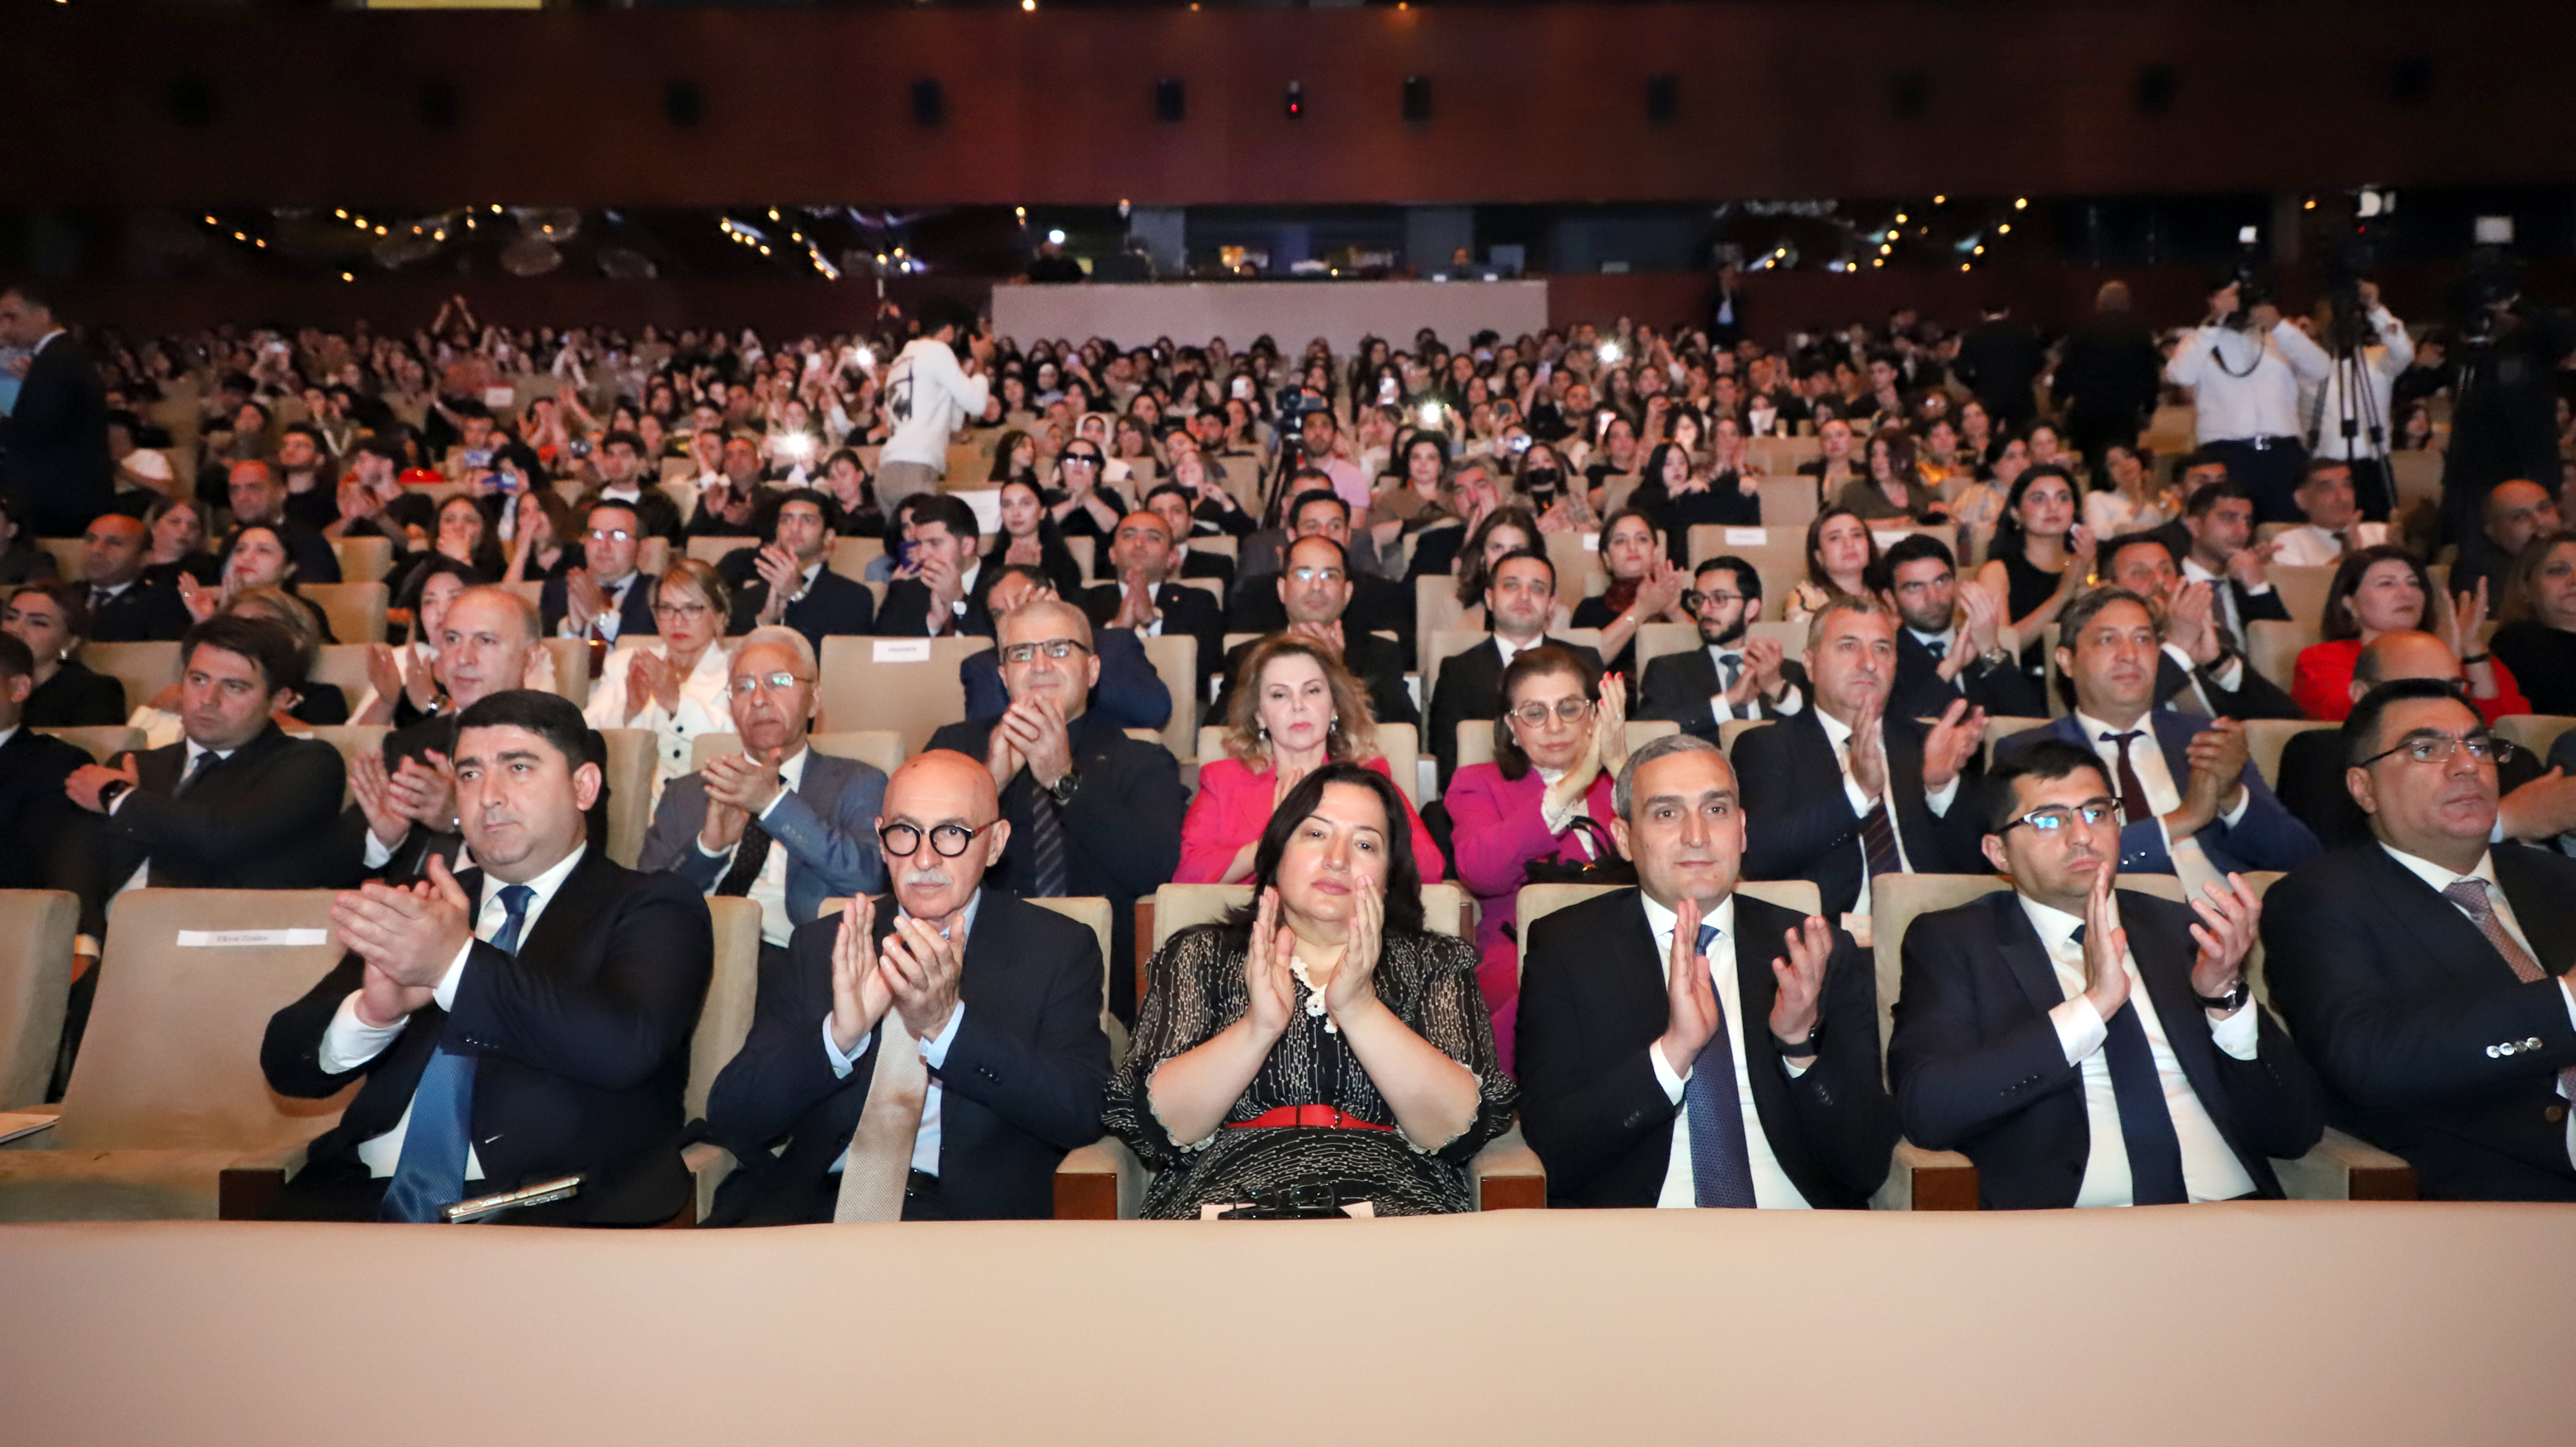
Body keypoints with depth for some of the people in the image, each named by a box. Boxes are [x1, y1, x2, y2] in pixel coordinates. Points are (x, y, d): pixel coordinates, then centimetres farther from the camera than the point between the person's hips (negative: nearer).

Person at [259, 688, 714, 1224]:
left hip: (551, 1205, -4)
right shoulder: (418, 906, 21)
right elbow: (286, 1065, 13)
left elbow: (627, 1046, -15)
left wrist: (456, 963, -24)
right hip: (369, 1197, 4)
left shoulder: (653, 909, 5)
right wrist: (371, 1011, -10)